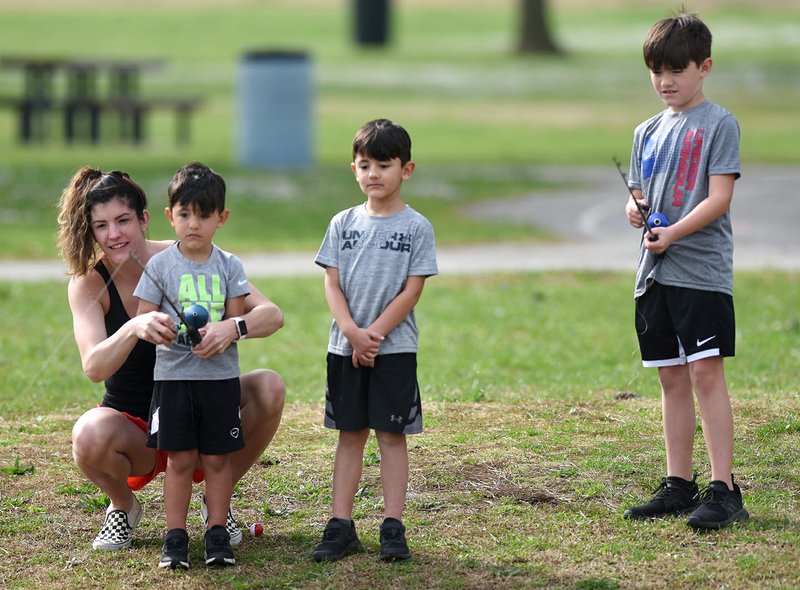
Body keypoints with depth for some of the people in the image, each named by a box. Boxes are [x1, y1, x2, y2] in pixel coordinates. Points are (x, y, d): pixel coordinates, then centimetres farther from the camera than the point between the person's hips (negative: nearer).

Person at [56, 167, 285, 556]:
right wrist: (133, 329, -49)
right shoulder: (88, 283, -12)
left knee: (269, 387, -26)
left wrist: (233, 328, -41)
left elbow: (272, 315, -18)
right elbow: (93, 368, -28)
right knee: (89, 435, -36)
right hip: (133, 427, -1)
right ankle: (123, 507, 1)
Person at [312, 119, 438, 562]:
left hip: (394, 347, -3)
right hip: (344, 347, 3)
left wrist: (375, 333, -14)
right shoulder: (343, 223, 7)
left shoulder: (416, 227, -2)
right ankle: (340, 526, 9)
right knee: (349, 434, 7)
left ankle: (393, 527, 4)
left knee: (391, 434, 1)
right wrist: (353, 331, -13)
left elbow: (412, 291, -7)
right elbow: (332, 284, 2)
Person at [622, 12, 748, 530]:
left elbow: (719, 198, -11)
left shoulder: (719, 124, -3)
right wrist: (634, 209, -6)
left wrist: (672, 233, -23)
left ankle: (724, 488, -13)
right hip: (655, 273, 7)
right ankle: (678, 486, 15)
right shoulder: (648, 132, 16)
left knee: (706, 371, -12)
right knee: (672, 377, 10)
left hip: (702, 269, -7)